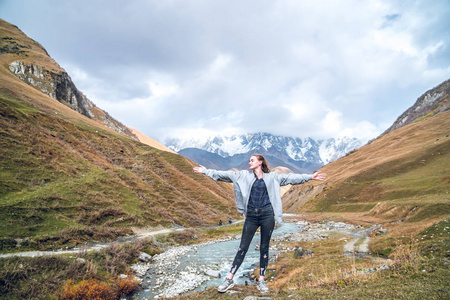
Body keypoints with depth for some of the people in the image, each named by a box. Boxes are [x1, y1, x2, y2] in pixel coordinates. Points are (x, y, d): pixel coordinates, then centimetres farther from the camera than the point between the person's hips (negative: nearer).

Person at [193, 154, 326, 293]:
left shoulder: (271, 177, 10)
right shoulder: (244, 175, 10)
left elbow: (290, 178, 12)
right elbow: (225, 175, 8)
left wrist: (310, 177, 10)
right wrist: (206, 171, 5)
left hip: (267, 214, 0)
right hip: (251, 215, 0)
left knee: (264, 248, 7)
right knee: (243, 247, 1)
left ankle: (261, 280, 19)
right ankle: (229, 279, 8)